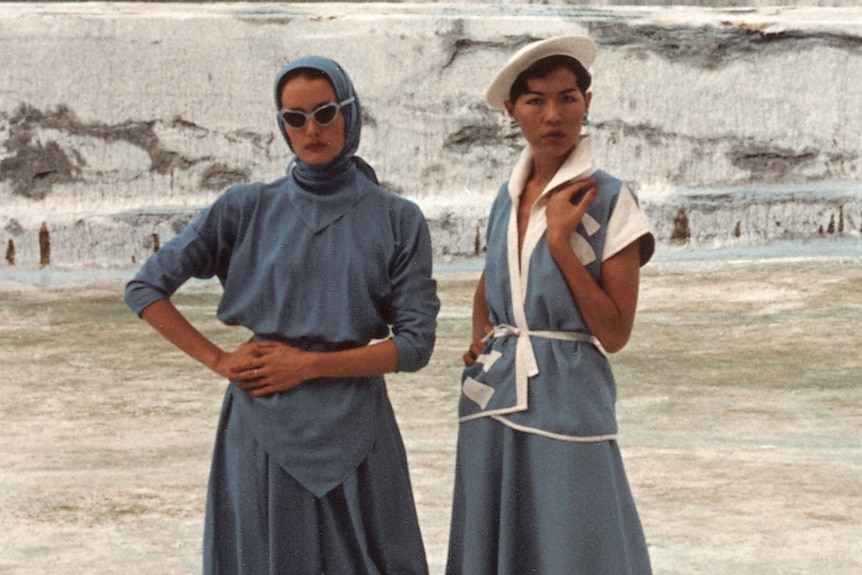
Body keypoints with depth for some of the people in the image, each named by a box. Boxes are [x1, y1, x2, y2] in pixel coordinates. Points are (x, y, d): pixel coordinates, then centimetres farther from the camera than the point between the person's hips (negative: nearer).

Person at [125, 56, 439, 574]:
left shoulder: (397, 220, 0)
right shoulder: (247, 209, 2)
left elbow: (415, 344, -4)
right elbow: (146, 287, 4)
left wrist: (309, 364, -10)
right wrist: (219, 360, -3)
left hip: (352, 429, 0)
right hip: (263, 428, 1)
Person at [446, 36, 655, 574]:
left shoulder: (608, 200, -9)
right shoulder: (508, 197, 8)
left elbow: (614, 334, -12)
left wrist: (560, 240, -17)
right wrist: (480, 341, 5)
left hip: (567, 402, -5)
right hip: (493, 401, 6)